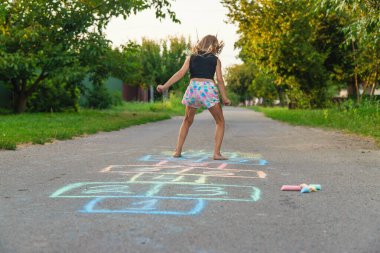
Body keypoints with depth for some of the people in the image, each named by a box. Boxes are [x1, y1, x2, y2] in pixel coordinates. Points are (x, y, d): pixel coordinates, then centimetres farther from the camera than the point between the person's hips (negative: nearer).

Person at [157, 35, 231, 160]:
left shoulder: (191, 58, 16)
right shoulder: (216, 60, 13)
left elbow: (180, 73, 3)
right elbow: (219, 80, 2)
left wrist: (164, 86, 1)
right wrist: (224, 98, 3)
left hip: (193, 88, 2)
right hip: (209, 89, -2)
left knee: (187, 121, 23)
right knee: (220, 122, 13)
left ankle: (178, 151, 18)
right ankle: (217, 153, 2)